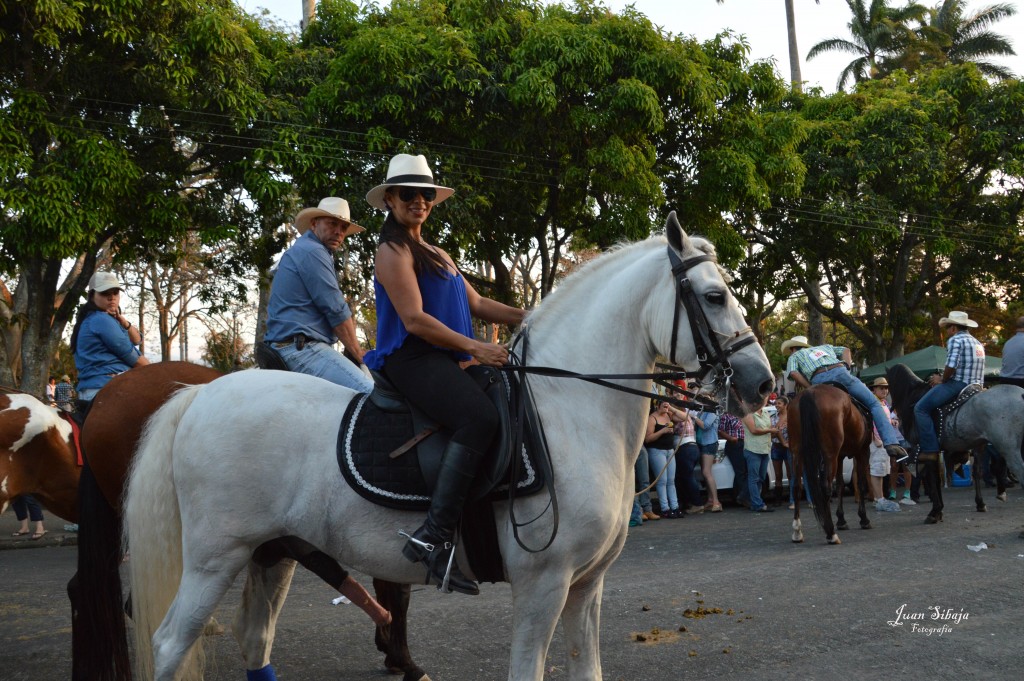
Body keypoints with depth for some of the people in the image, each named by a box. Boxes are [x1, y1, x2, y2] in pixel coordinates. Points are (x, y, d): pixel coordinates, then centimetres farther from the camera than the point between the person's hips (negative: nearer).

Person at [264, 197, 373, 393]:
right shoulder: (312, 251, -8)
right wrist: (359, 355, -2)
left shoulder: (301, 250, 25)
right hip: (302, 348, -11)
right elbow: (336, 310, -11)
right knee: (370, 391, -22)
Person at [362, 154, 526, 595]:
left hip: (444, 360, 10)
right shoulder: (393, 251, -3)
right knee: (479, 418, -32)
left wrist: (527, 318, 9)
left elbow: (476, 303, 23)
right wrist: (474, 347, -18)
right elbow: (414, 319, -14)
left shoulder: (436, 254, 26)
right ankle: (434, 539, -35)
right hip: (411, 358, -10)